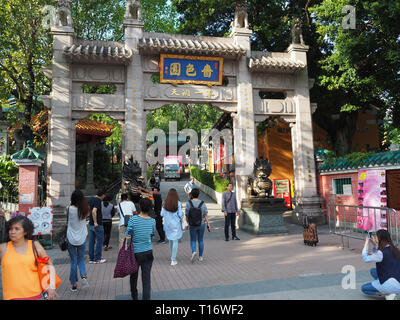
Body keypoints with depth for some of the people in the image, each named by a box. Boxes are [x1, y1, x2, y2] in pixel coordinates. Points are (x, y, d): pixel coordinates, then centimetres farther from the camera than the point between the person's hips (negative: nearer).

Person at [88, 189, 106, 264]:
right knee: (100, 240, 1)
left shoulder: (91, 199, 11)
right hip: (98, 224, -9)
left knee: (91, 241, 11)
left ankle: (91, 258, 17)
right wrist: (95, 222, -25)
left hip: (91, 224, 9)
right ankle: (97, 259, 3)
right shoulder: (98, 201, -17)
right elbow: (94, 211, -29)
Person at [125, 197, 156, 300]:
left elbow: (128, 237, -14)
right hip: (148, 252, 1)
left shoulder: (133, 219, -14)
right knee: (147, 277, 6)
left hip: (135, 252, -1)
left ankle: (134, 296, 39)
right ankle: (146, 297, 7)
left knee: (134, 275, 20)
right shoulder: (152, 221, -4)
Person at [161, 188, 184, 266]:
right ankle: (173, 260, 0)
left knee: (171, 240, 20)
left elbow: (162, 214, -2)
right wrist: (182, 213, 6)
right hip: (176, 224, -4)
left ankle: (172, 256, 36)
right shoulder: (178, 203, -13)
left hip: (168, 224, 4)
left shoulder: (165, 203, -4)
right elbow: (180, 214, -15)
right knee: (175, 241, 2)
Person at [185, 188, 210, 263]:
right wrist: (208, 224, 0)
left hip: (192, 225, -1)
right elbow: (206, 215, -6)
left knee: (193, 240, 11)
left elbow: (187, 215, -4)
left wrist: (188, 223, 11)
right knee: (200, 240, 14)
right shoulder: (202, 203, -6)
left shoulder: (188, 203, -9)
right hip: (201, 224, 1)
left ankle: (194, 251, -15)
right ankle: (200, 256, 19)